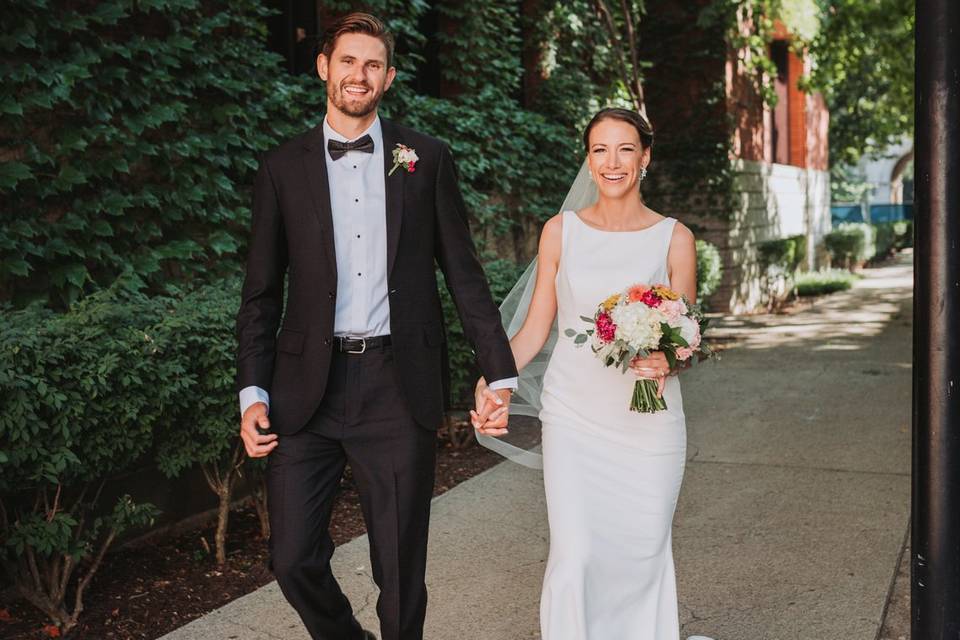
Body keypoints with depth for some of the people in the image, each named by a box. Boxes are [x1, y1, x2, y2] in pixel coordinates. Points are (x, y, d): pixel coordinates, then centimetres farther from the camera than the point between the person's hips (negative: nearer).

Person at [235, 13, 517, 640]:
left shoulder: (427, 159, 5)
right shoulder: (282, 168, 7)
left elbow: (464, 273, 5)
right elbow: (262, 293, 8)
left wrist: (500, 372, 0)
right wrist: (253, 392, 0)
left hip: (400, 387, -1)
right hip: (308, 387, 1)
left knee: (401, 566, 7)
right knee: (295, 560, 6)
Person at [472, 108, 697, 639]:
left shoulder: (674, 238, 1)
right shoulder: (561, 231, 3)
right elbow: (535, 328, 5)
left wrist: (667, 361, -19)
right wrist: (492, 383, -10)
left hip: (649, 417, 0)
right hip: (573, 416, 0)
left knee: (644, 552, 10)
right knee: (575, 555, -7)